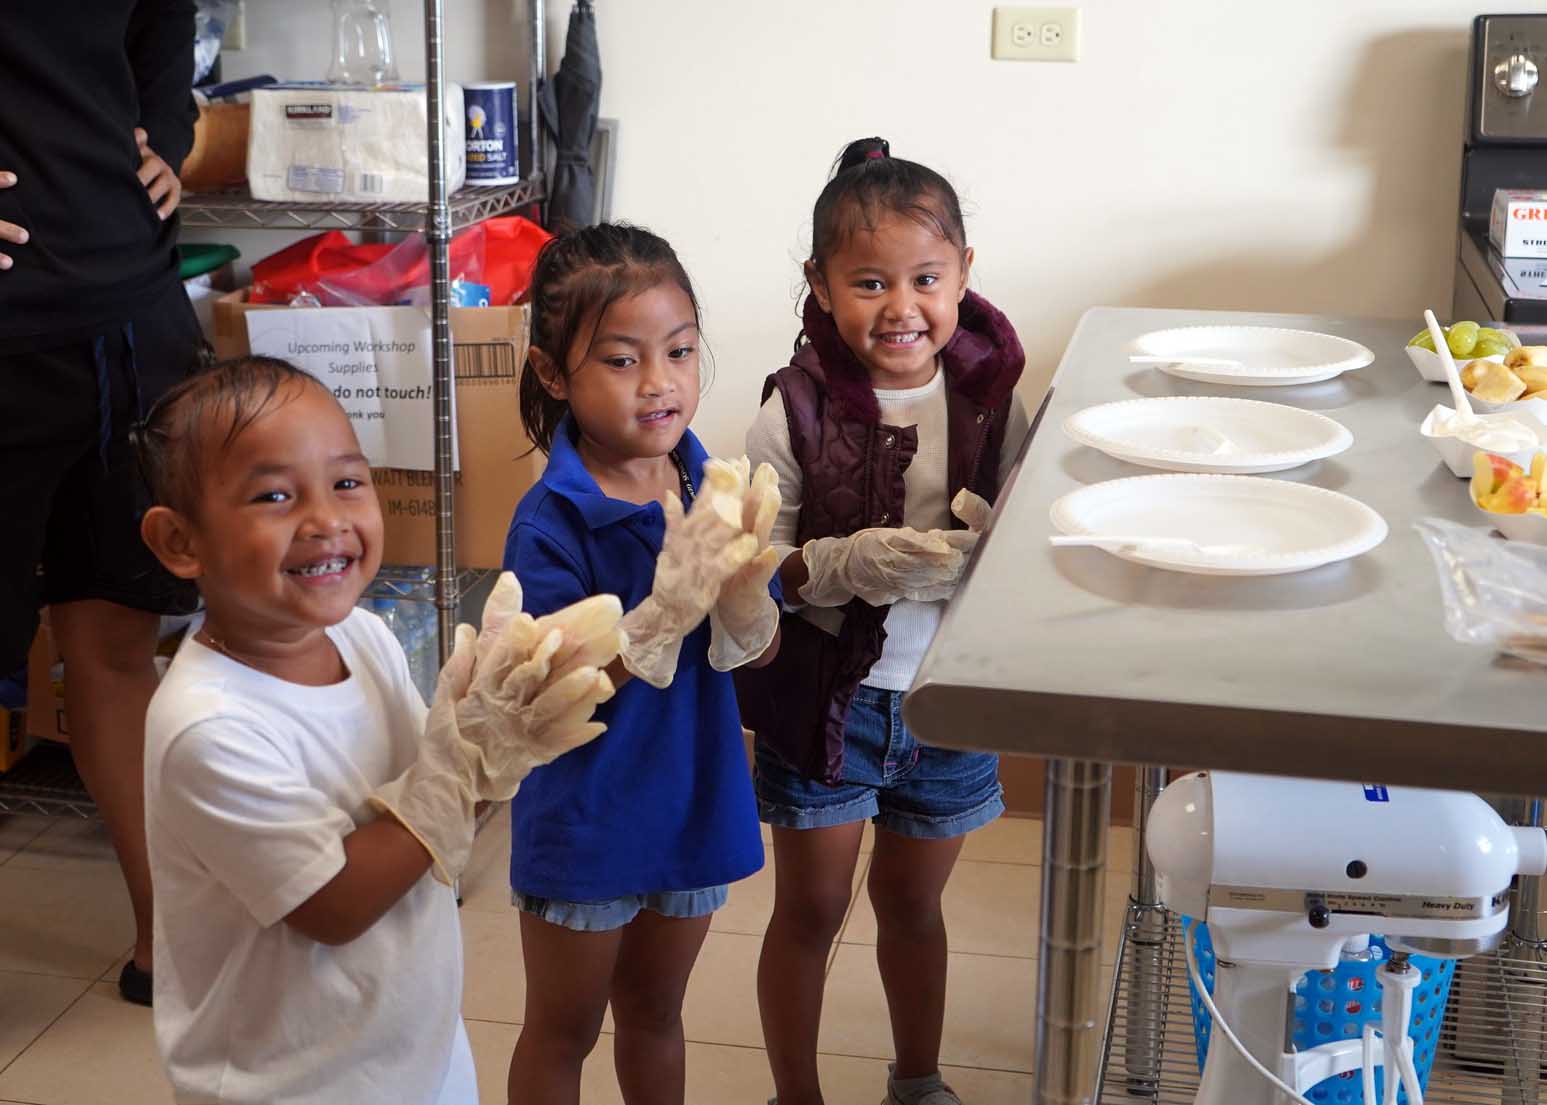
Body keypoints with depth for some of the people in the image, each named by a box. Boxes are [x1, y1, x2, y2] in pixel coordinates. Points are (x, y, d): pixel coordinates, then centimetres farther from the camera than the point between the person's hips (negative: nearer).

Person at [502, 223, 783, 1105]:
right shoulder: (551, 524, -23)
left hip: (693, 798, 5)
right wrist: (668, 609, -37)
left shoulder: (715, 491, -8)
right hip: (586, 822, -4)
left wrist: (743, 590, -28)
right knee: (563, 1032, 17)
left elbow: (761, 653, -5)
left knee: (655, 1009, 25)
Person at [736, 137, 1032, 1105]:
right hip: (825, 696, -3)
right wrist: (853, 564, -30)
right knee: (811, 910, 12)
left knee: (914, 903, 22)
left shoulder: (990, 397, -8)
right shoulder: (797, 413, -17)